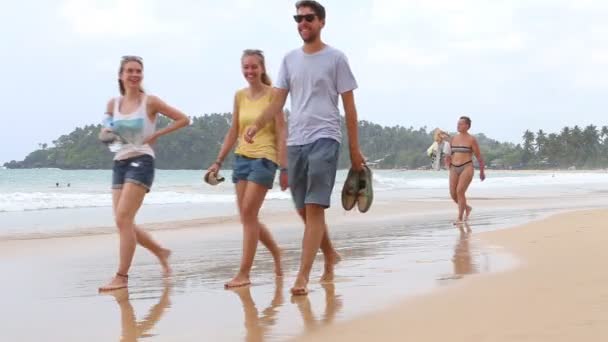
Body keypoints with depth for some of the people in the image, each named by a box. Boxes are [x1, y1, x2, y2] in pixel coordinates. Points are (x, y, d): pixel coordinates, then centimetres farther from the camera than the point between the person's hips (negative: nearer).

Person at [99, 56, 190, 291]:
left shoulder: (150, 102, -2)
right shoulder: (113, 104, 10)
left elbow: (183, 119, 1)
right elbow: (107, 133, 20)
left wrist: (157, 134, -6)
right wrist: (106, 135, -3)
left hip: (141, 162, -6)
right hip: (119, 163, 6)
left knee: (123, 219, -16)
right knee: (124, 223, 4)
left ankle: (121, 276, -11)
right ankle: (160, 252, 27)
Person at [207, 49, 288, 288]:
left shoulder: (272, 94, -5)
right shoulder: (240, 96, 10)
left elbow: (281, 132, -8)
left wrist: (284, 168, -13)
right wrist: (218, 161, 12)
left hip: (264, 158, -6)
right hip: (242, 158, 6)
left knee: (248, 214, -11)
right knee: (247, 217, 7)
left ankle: (244, 273, -7)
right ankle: (276, 252, 31)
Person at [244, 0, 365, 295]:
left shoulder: (335, 58, 2)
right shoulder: (290, 59, 14)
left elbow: (349, 106, 3)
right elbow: (278, 101, 8)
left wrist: (355, 149, 0)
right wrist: (257, 125, -11)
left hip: (324, 139, -5)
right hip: (295, 142, 5)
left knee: (314, 209, -12)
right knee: (304, 210, 11)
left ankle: (302, 276, -14)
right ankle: (330, 255, 33)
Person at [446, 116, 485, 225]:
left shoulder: (471, 139, -3)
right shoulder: (454, 138, 12)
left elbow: (479, 156, 2)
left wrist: (482, 171, 4)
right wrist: (448, 159, -1)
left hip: (467, 168, -6)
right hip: (454, 168, 6)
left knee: (460, 191, -18)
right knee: (453, 193, 0)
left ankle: (460, 218, -11)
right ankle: (467, 208, 28)